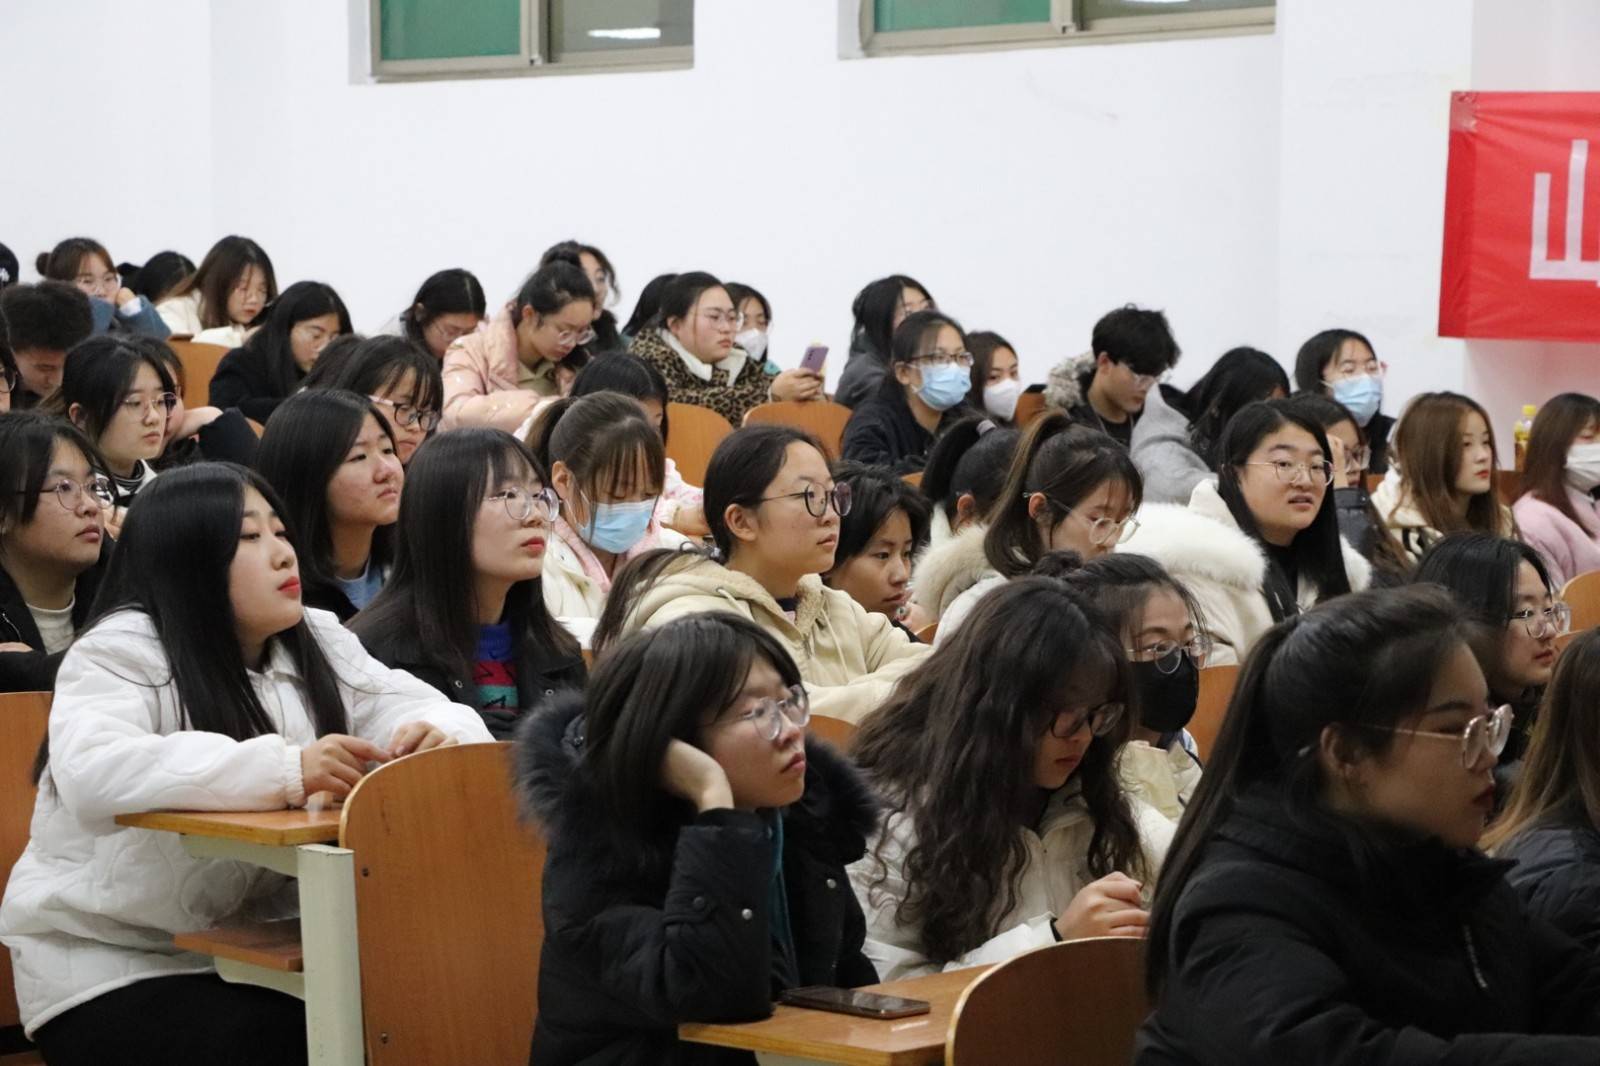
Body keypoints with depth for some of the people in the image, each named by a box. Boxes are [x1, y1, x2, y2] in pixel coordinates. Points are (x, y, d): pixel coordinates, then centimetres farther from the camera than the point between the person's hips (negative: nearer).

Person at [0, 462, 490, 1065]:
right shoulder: (120, 653, -13)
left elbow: (448, 716, 3)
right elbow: (92, 774, -32)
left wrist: (438, 740, -23)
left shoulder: (318, 645, 7)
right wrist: (283, 772, -38)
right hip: (109, 964, -6)